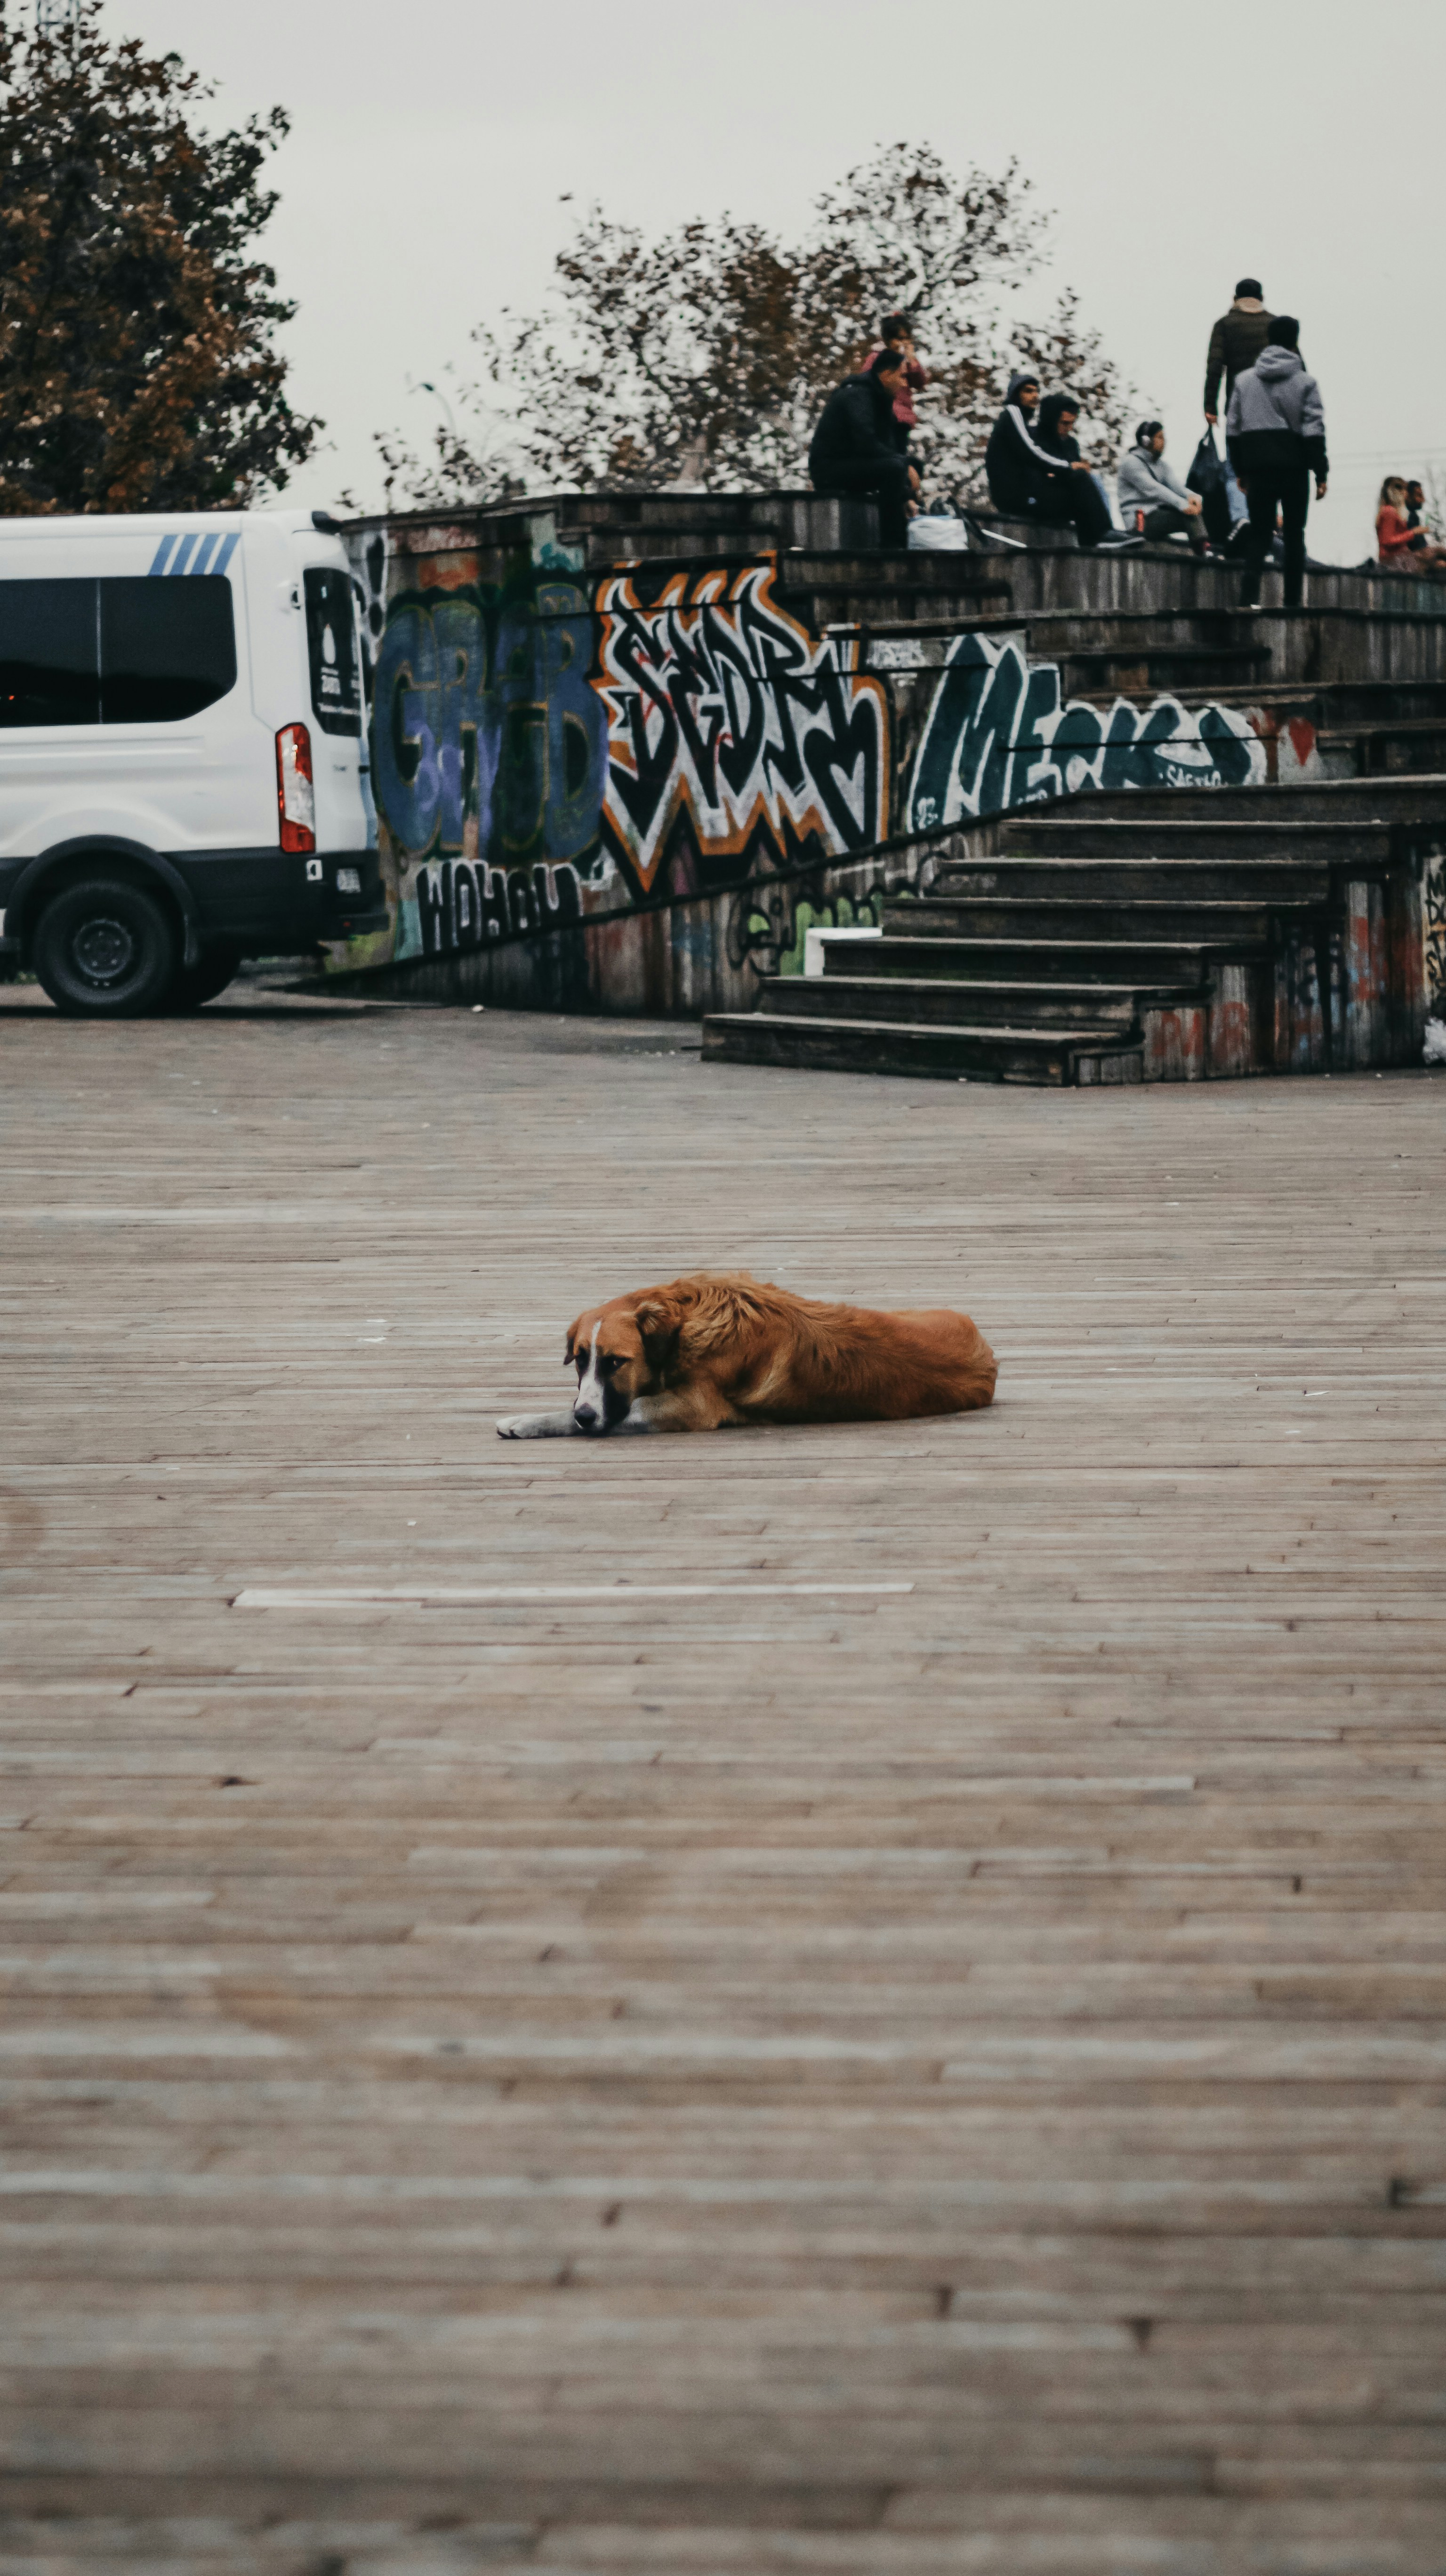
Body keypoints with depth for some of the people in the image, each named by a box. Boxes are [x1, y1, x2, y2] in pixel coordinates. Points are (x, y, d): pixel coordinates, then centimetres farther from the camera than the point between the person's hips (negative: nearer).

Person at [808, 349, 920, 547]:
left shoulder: (880, 400, 15)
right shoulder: (857, 395, -15)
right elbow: (866, 443, -28)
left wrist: (907, 497, 5)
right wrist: (905, 464, -23)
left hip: (848, 467, 10)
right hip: (828, 467, -10)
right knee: (894, 468, -29)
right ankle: (890, 544, -26)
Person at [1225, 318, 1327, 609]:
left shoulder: (1244, 380, 8)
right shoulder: (1305, 383, -2)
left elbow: (1232, 429, 9)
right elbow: (1314, 432, -7)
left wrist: (1240, 470, 15)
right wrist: (1321, 474, -3)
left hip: (1257, 465, 2)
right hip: (1294, 466, -2)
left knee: (1259, 533, 4)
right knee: (1294, 534, 8)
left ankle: (1249, 596, -16)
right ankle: (1292, 601, 7)